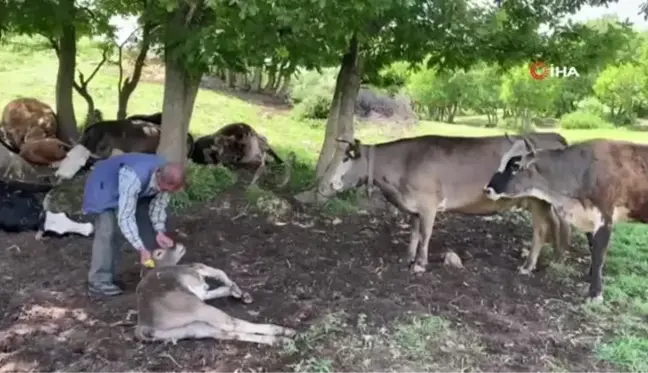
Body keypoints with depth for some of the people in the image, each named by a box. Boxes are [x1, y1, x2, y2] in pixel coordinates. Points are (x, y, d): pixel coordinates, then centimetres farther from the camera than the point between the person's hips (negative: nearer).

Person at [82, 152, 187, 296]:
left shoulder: (167, 179, -24)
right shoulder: (135, 178, -45)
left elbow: (158, 205, -9)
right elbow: (125, 218, -42)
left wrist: (160, 232, -23)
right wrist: (142, 249, -44)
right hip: (105, 185, -7)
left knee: (148, 224, 3)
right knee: (107, 231, -19)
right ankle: (99, 281, -10)